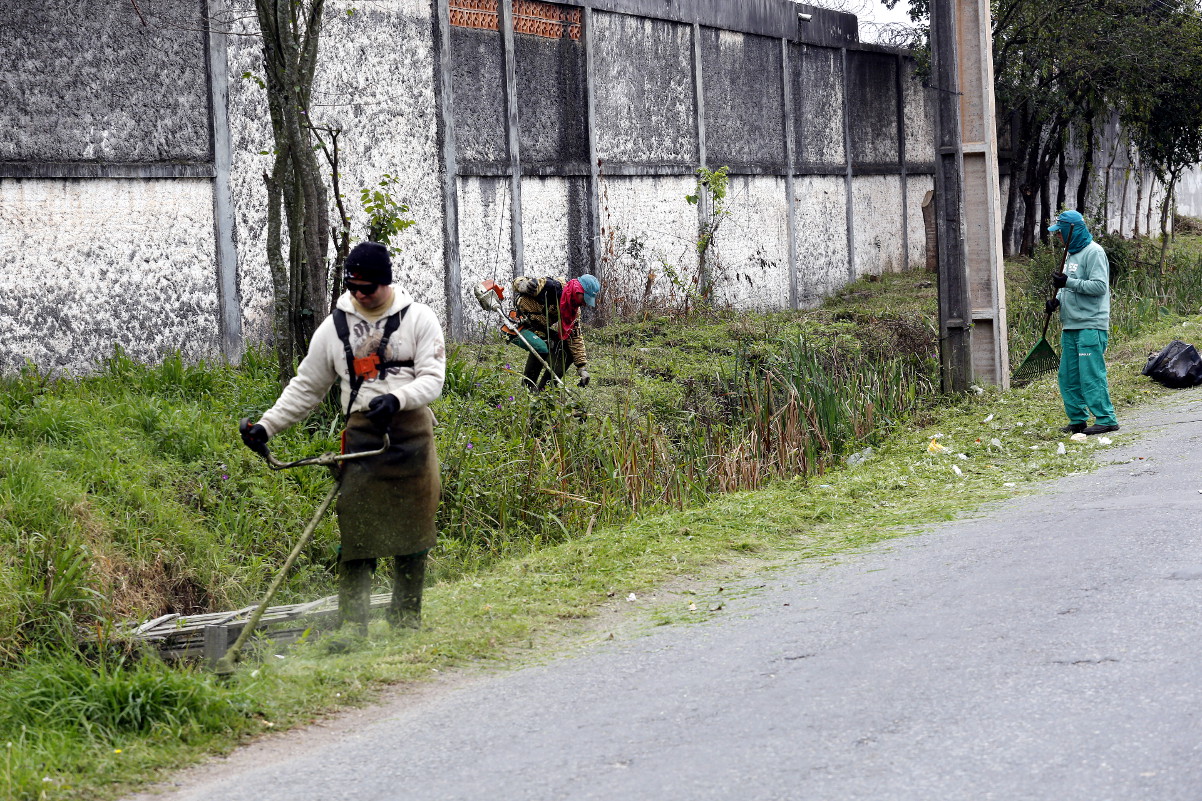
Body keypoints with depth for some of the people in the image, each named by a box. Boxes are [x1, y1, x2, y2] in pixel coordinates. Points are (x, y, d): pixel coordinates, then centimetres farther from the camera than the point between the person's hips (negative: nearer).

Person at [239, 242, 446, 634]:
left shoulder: (418, 318, 4)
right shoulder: (335, 326, 11)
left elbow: (433, 378, -4)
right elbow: (305, 387, 17)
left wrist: (397, 398, -23)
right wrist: (266, 427, 10)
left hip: (411, 433, -1)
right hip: (362, 434, 1)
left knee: (411, 530, 3)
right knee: (356, 529, -6)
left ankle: (407, 619, 13)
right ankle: (351, 625, -4)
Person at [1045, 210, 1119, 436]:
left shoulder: (1094, 252, -9)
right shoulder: (1072, 254, 20)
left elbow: (1099, 286, -18)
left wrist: (1069, 282, -22)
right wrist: (1057, 299, 7)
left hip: (1090, 326, -10)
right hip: (1070, 326, 10)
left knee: (1091, 375, -12)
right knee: (1069, 377, 10)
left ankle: (1106, 419, -9)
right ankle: (1078, 419, 17)